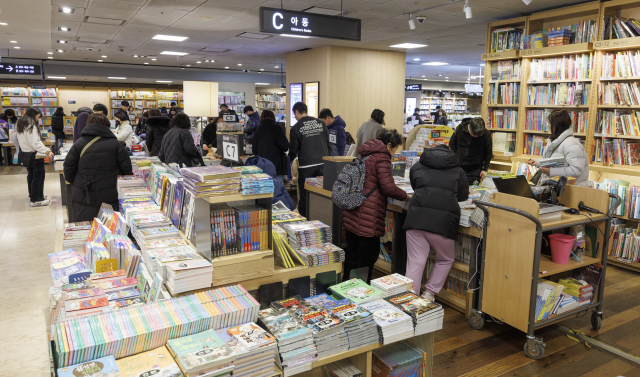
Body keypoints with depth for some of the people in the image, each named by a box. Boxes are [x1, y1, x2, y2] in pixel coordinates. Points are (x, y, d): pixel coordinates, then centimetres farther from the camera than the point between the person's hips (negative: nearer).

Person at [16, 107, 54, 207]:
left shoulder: (20, 125, 11)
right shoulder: (31, 126, -19)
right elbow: (35, 143, -26)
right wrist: (47, 151, -31)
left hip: (26, 155, 10)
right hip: (35, 156, -10)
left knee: (31, 175, 19)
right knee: (38, 176, -3)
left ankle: (32, 195, 31)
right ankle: (36, 200, -1)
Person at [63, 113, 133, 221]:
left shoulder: (79, 144, 1)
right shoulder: (116, 144, -1)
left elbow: (68, 170, 4)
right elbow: (127, 170, -1)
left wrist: (76, 185, 21)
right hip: (110, 197, 0)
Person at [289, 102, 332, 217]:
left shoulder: (296, 128, -4)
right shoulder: (321, 123, 6)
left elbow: (293, 150, 2)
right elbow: (328, 144, 11)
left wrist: (291, 157, 24)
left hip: (306, 165, -3)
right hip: (323, 163, 4)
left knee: (304, 196, 6)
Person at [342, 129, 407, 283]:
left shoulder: (366, 155, 17)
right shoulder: (381, 158, -11)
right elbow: (388, 187, -18)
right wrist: (405, 196, -2)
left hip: (352, 215, 9)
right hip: (367, 217, -9)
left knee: (352, 252, 19)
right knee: (369, 254, 3)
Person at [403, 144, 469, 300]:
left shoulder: (417, 167, 20)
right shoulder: (458, 171, 17)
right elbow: (463, 196, 22)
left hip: (416, 218, 1)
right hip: (443, 222, -1)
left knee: (415, 263, 3)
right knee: (445, 260, 21)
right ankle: (428, 294, 18)